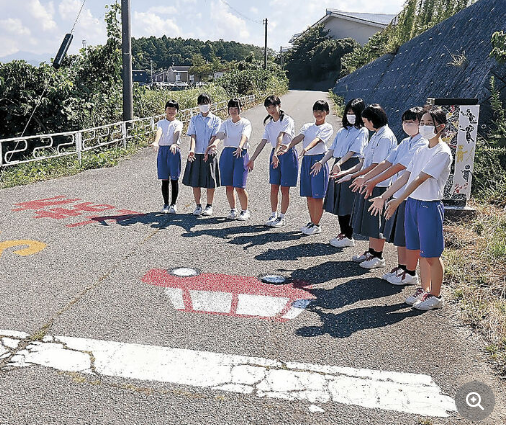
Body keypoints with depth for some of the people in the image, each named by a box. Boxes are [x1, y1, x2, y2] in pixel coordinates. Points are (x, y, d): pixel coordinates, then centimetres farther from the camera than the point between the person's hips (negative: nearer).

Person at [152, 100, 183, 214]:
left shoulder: (178, 123, 5)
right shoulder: (161, 123, 10)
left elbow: (176, 133, -16)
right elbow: (159, 132, -11)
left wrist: (174, 144, -37)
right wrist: (155, 142, -32)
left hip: (174, 150, -2)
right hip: (162, 150, 2)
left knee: (174, 179, 2)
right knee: (164, 180, 6)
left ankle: (173, 204, 11)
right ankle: (166, 204, 15)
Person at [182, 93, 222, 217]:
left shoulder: (216, 120, 2)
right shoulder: (194, 119, 8)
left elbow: (214, 137, -8)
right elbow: (192, 136, -1)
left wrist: (208, 150, -22)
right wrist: (192, 150, -18)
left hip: (209, 155, -2)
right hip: (196, 155, 2)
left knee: (210, 182, 2)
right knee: (195, 182, 5)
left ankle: (209, 206, 16)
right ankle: (198, 206, 18)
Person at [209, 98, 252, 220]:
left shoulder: (246, 123, -1)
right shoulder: (225, 124, 10)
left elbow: (244, 136, -20)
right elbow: (220, 135, -8)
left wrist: (240, 146, -42)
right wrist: (214, 143, -31)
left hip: (241, 154, -4)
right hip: (227, 153, 4)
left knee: (239, 186, -8)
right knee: (229, 186, 6)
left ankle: (245, 211, 8)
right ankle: (233, 210, 20)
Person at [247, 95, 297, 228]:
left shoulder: (287, 120, -10)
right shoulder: (269, 124, 11)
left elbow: (280, 137, -26)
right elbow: (262, 143, 9)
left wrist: (276, 154, -39)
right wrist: (252, 159, 4)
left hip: (288, 154, -6)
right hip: (275, 154, 6)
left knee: (285, 189, 0)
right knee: (274, 188, 5)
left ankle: (282, 217, 9)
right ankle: (273, 215, 16)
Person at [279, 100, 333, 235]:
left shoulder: (327, 128, 0)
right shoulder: (307, 126, 14)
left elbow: (317, 140, -19)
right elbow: (299, 137, -4)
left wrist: (307, 148, -39)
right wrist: (288, 146, -25)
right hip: (306, 160, 5)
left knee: (317, 195, -2)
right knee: (309, 195, 10)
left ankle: (316, 225, 7)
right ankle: (312, 222, 21)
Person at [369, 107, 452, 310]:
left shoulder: (442, 152, -13)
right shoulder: (421, 151, 13)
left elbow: (420, 179, -19)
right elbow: (405, 177, 11)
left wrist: (397, 201, -23)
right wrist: (383, 197, 6)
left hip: (430, 206, -7)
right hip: (412, 202, 7)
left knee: (432, 254, 2)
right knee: (421, 252, 15)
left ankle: (435, 295, 15)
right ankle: (424, 289, 28)